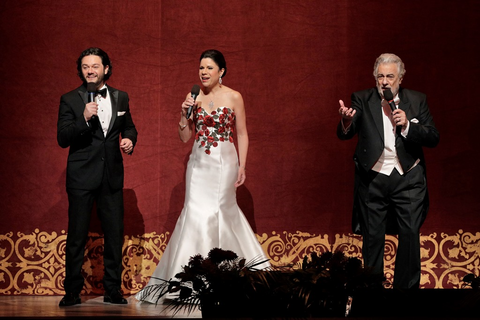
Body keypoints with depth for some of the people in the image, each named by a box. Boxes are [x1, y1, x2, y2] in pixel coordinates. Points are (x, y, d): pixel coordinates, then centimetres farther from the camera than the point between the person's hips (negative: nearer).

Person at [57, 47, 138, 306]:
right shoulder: (70, 100, -2)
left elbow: (129, 127, 22)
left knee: (115, 234, 6)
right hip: (81, 176, -3)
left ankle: (113, 290, 16)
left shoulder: (120, 98, 9)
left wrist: (129, 140, -1)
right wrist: (84, 119, -22)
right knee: (77, 236, 1)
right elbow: (62, 139, -8)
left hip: (112, 176, 3)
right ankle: (72, 291, 9)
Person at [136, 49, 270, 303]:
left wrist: (242, 166, -6)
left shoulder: (234, 98, -2)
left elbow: (242, 135, 1)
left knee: (220, 212, -1)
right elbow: (185, 137, 7)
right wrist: (184, 114, -9)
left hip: (224, 161, -3)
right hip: (199, 163, 3)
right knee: (195, 211, -4)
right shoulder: (193, 98, 6)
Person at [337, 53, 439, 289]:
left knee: (410, 234, -1)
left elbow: (433, 138, -1)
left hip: (408, 179, 0)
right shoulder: (362, 99, 0)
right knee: (372, 236, 5)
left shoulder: (417, 100, 3)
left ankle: (406, 287, 10)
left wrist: (407, 125, -17)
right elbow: (344, 134, -11)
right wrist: (346, 120, -35)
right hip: (373, 179, 0)